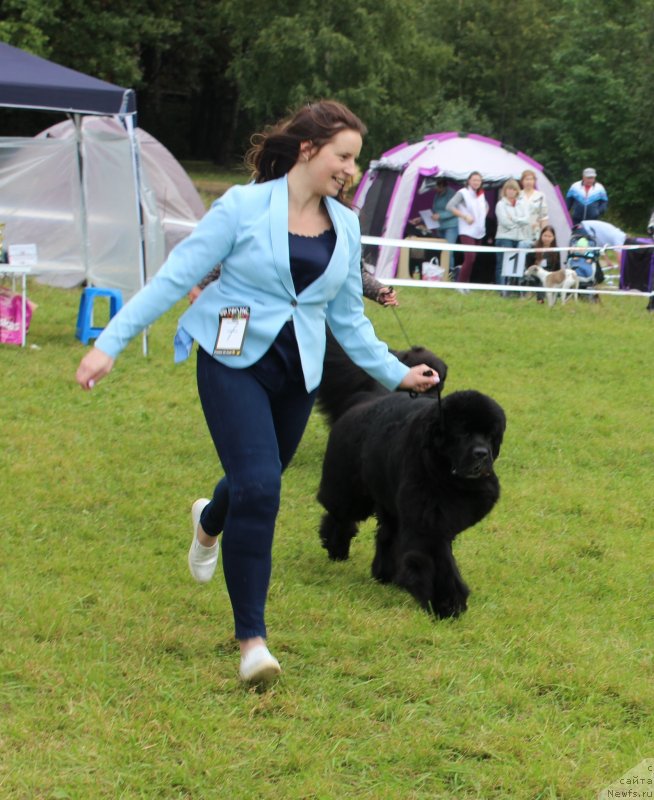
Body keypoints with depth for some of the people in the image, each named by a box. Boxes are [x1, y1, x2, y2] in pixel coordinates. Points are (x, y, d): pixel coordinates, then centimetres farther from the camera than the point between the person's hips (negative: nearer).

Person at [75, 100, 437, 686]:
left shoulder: (345, 227, 7)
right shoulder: (244, 207, -8)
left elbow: (348, 318, 18)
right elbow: (176, 278, -7)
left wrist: (396, 374, 15)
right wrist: (110, 343, -11)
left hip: (298, 373, 5)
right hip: (235, 361, -5)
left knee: (259, 485, 14)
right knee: (258, 487, -19)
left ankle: (210, 523, 54)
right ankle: (251, 637, -10)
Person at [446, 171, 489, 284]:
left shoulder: (481, 194, 12)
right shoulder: (463, 193, -7)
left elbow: (486, 206, 32)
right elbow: (450, 206, -14)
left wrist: (483, 216, 14)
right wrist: (465, 216, -17)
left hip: (479, 232, 7)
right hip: (467, 232, -7)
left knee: (472, 259, 6)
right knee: (470, 258, -18)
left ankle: (465, 283, 11)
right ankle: (461, 283, -12)